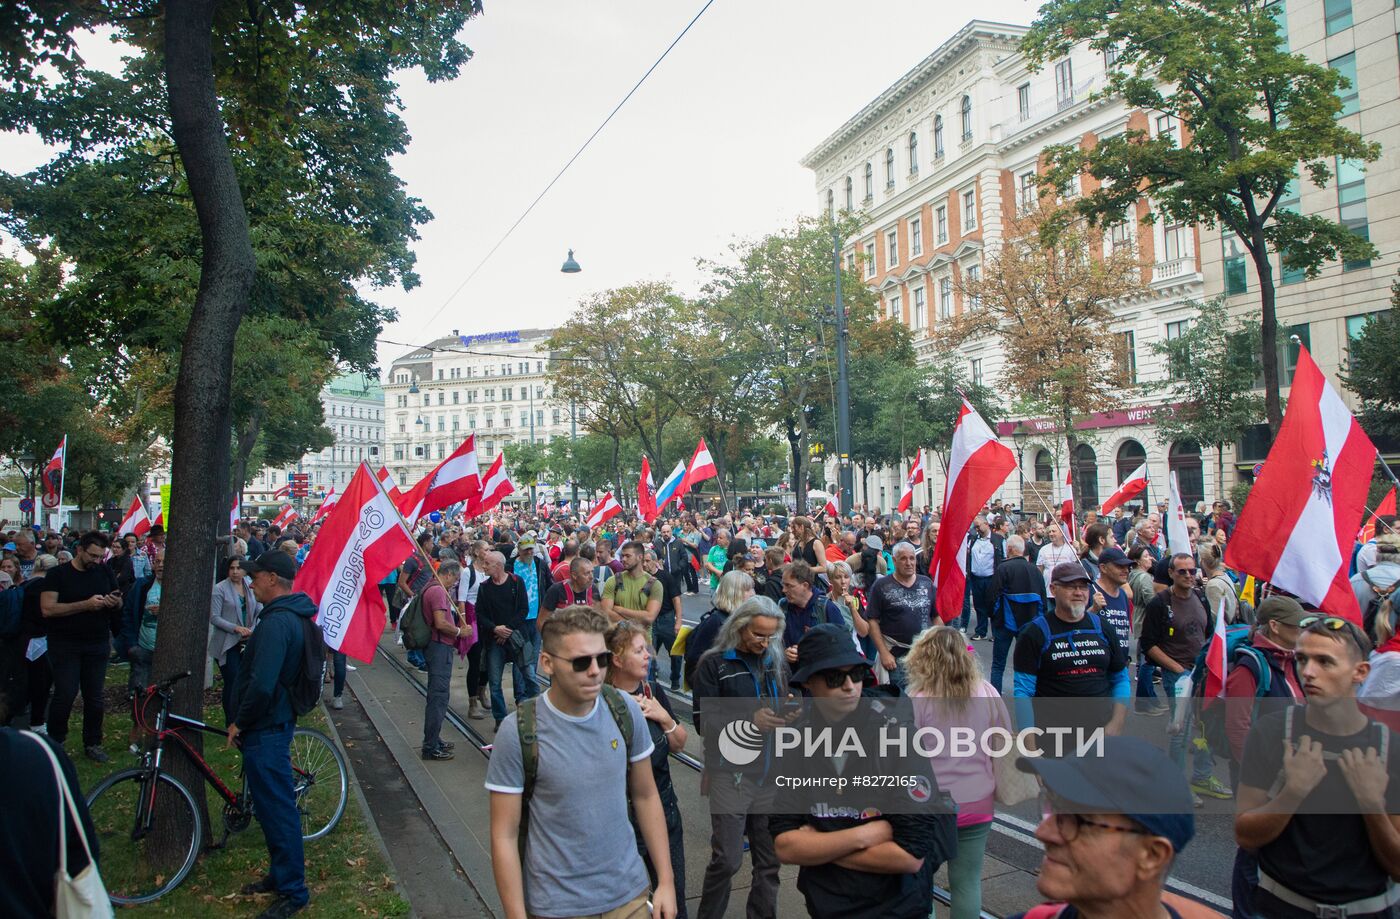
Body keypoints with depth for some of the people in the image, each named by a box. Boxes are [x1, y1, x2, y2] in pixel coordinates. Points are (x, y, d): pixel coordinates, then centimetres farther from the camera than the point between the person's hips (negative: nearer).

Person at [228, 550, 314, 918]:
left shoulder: (276, 622, -24)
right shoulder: (294, 615, 10)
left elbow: (261, 685, -31)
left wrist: (240, 723, -15)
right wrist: (245, 721, 22)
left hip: (265, 728, -10)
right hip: (276, 720, 10)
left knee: (277, 808, 0)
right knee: (275, 803, 21)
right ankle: (279, 874, 35)